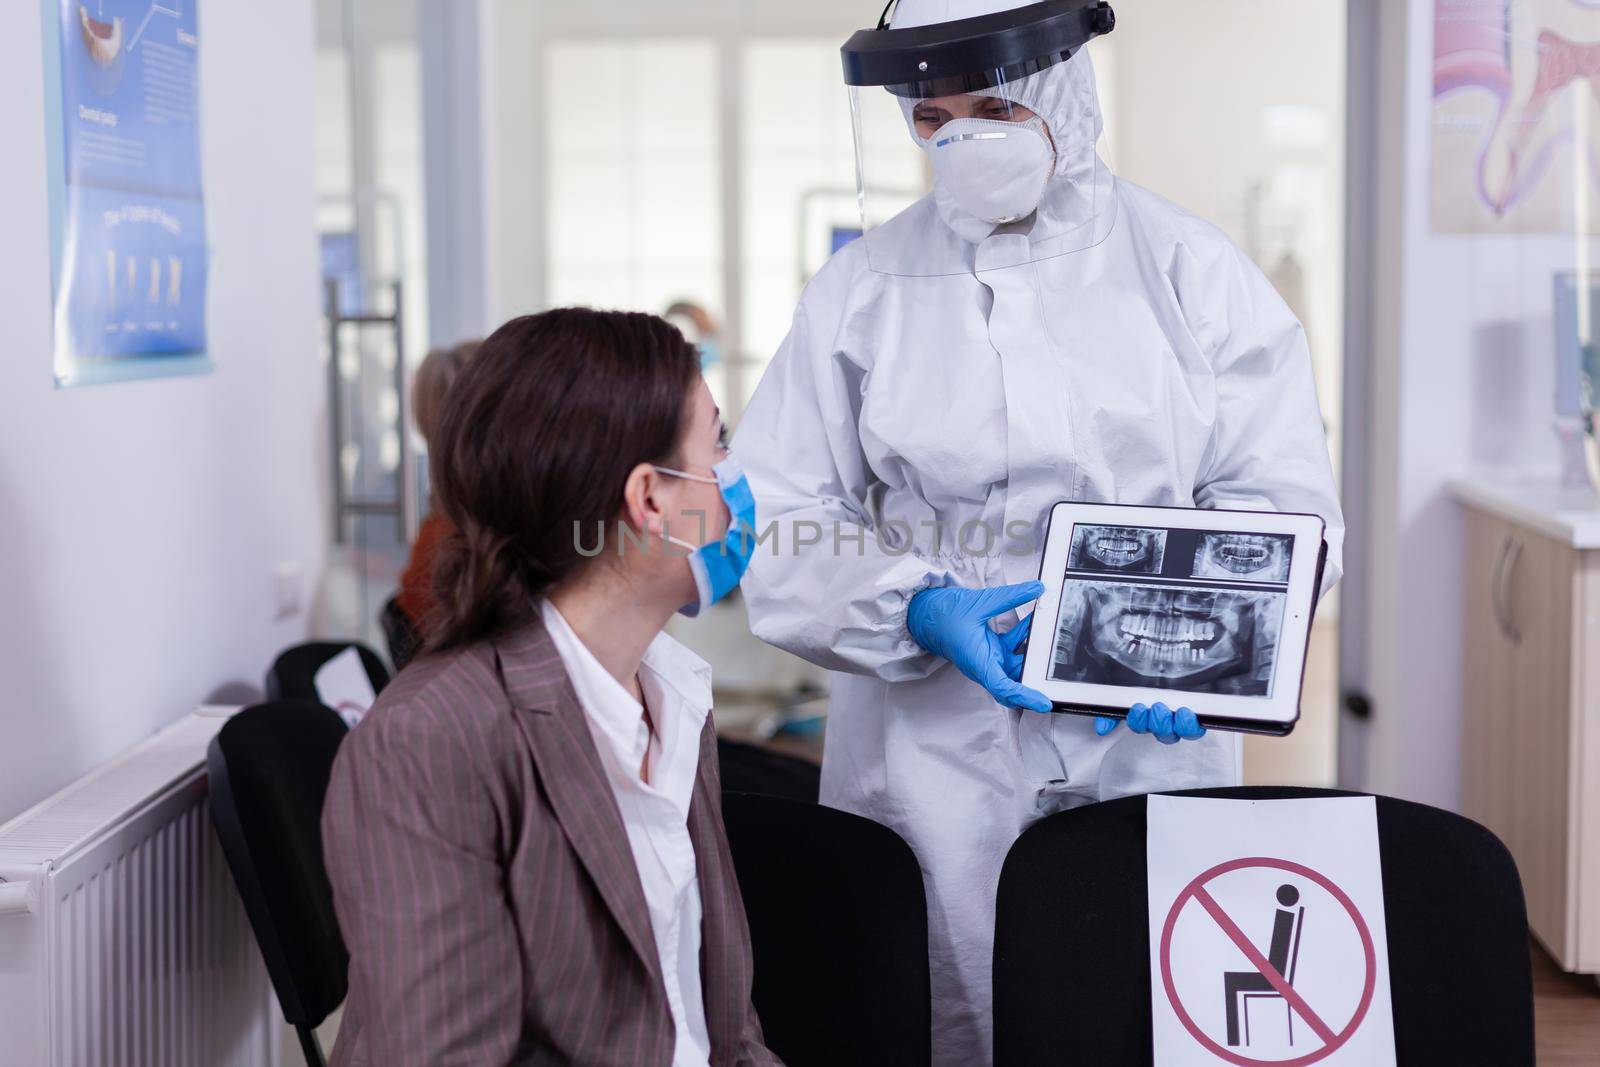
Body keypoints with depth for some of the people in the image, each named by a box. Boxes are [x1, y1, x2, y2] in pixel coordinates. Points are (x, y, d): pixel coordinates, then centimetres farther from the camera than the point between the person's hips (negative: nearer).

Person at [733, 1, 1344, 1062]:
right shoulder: (862, 289, 5)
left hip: (1152, 742, 0)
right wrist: (919, 611, -17)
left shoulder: (1193, 271, 4)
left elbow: (1283, 500, 1)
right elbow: (779, 524, 0)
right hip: (931, 750, 0)